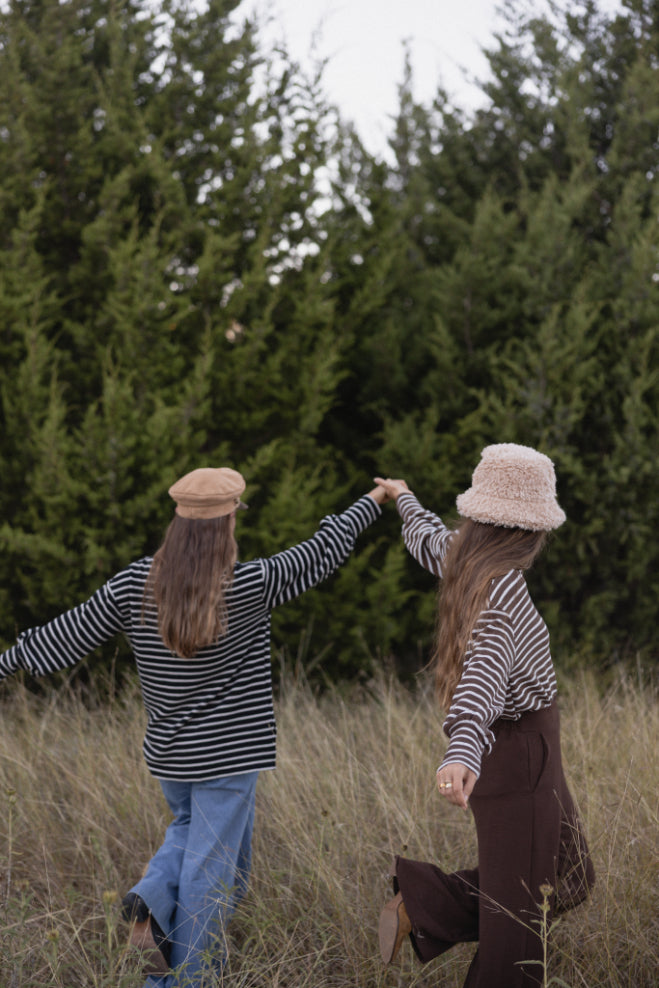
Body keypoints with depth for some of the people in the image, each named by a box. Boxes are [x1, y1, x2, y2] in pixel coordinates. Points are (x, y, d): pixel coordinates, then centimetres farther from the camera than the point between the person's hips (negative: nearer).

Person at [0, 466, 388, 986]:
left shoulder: (134, 584, -6)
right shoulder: (250, 586, -16)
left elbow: (70, 631, 2)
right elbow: (321, 554, -4)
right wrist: (373, 502, 11)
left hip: (169, 755, 5)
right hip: (228, 753, -5)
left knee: (189, 830, 28)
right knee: (212, 871, 3)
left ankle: (153, 899, 2)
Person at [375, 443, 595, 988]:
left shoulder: (460, 553, 3)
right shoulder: (504, 589, -23)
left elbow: (427, 537, 27)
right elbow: (486, 669, -39)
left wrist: (404, 498, 49)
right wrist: (464, 749, -55)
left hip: (512, 753, 9)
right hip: (519, 756, -9)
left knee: (565, 880, 18)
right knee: (520, 907, -3)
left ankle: (421, 901, 14)